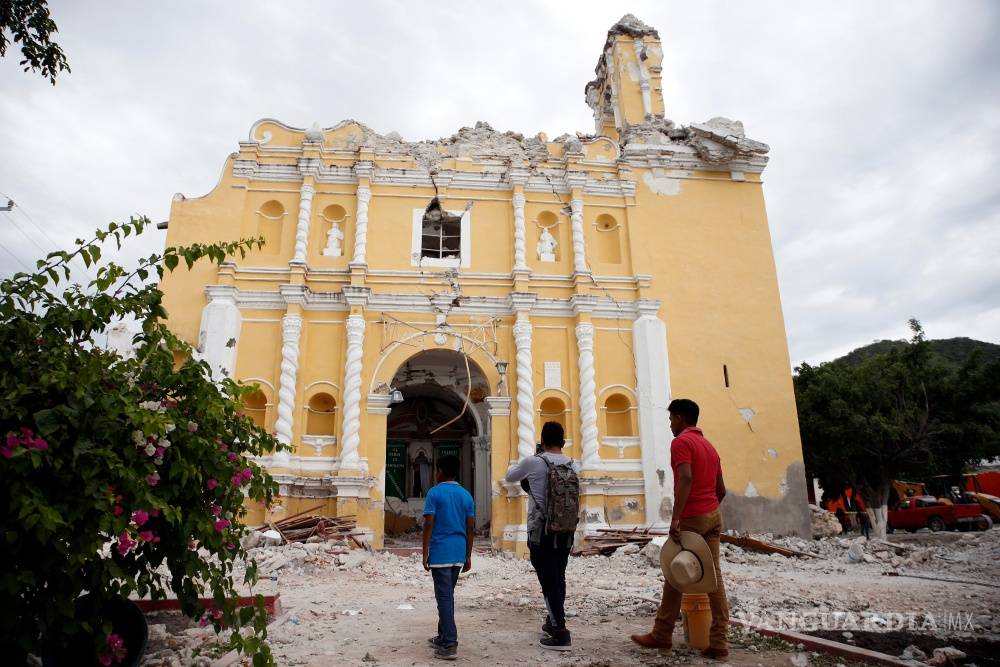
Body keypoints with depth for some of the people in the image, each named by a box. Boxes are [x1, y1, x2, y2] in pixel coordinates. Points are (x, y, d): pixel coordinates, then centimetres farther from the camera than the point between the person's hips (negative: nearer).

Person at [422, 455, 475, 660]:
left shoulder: (434, 493, -7)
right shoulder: (466, 495, 8)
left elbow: (429, 524, -12)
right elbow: (470, 527, 8)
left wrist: (425, 553, -6)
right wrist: (468, 556, 13)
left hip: (440, 553, -5)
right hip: (458, 554, 6)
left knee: (444, 598, -3)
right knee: (448, 595, 18)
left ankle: (450, 645, -5)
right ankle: (443, 637, 28)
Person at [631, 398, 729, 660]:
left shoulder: (681, 442, -8)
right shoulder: (709, 446, 17)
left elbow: (685, 479, -23)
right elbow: (721, 490, 19)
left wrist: (675, 518, -27)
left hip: (691, 518, -8)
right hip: (714, 516, 8)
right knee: (713, 576, 6)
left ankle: (661, 635, 14)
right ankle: (718, 642, 5)